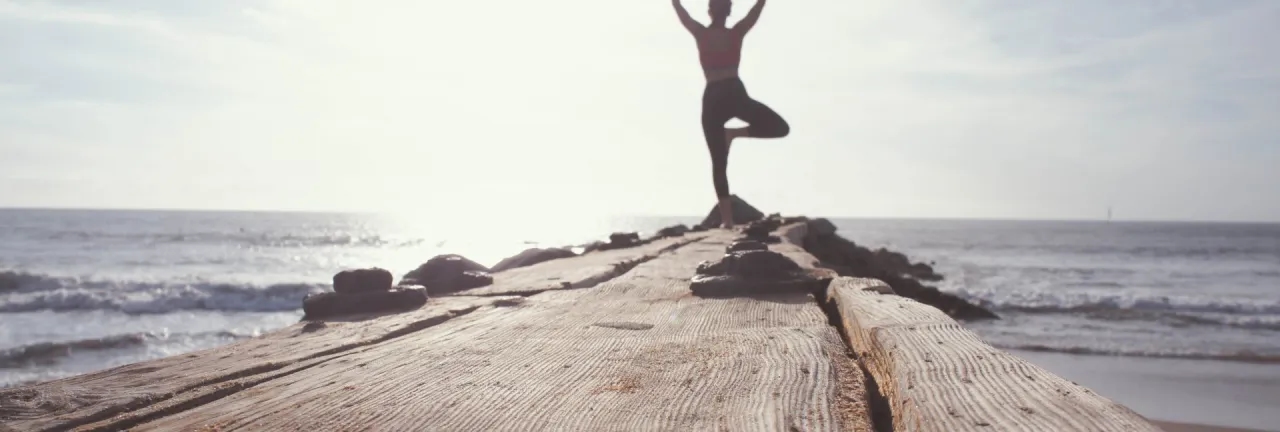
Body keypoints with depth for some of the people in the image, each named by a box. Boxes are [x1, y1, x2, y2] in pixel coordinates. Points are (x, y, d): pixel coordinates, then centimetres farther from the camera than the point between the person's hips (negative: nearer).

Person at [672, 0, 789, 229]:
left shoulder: (701, 34, 4)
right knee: (781, 127, 13)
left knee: (719, 163, 2)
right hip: (735, 94, -1)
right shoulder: (736, 33, 3)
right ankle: (735, 132, -2)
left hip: (713, 99, 2)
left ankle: (727, 219, -5)